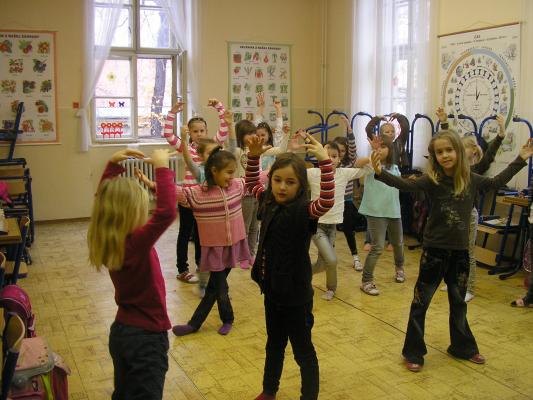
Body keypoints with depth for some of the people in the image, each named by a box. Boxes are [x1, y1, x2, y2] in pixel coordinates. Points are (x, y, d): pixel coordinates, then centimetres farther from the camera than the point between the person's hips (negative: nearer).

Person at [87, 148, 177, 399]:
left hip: (120, 331, 8)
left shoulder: (105, 241, -4)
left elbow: (104, 198, 11)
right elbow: (167, 212, -40)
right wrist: (161, 168, -31)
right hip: (146, 337, -8)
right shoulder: (137, 242, -27)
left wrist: (113, 164, 6)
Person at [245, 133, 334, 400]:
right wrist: (254, 156, 0)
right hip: (271, 290, 7)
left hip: (296, 295, -7)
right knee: (274, 344, 27)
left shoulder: (303, 210, -21)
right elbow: (251, 183, 15)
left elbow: (327, 201, -40)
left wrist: (324, 161, -47)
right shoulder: (269, 202, -2)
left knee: (303, 350, 10)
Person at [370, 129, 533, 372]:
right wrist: (381, 173, -45)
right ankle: (413, 353, 18)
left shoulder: (471, 180, -1)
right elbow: (406, 185, -28)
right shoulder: (432, 179, -13)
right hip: (435, 250, -4)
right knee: (420, 303, 5)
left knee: (458, 303, 21)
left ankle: (462, 347, 40)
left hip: (460, 251, 4)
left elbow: (496, 182, 18)